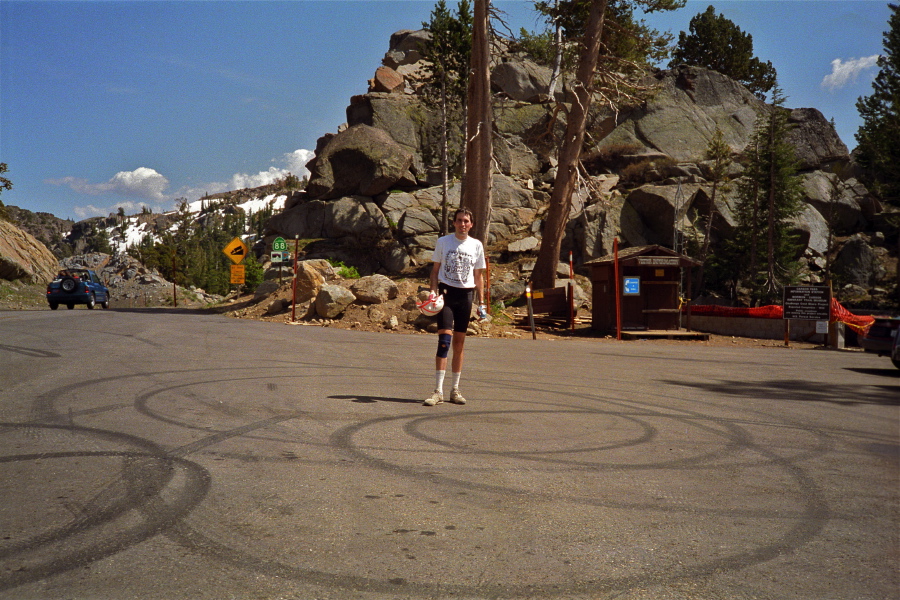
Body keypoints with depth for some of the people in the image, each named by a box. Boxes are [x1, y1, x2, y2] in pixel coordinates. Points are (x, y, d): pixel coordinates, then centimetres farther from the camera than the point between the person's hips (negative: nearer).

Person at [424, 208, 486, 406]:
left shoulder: (476, 245, 7)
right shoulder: (443, 242, 3)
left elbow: (478, 276, 12)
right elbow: (435, 269, 8)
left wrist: (481, 301, 7)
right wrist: (433, 291, -6)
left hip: (466, 295, 2)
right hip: (446, 292, -2)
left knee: (459, 343, 7)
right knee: (444, 340, -12)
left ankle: (455, 390, 15)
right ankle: (438, 391, -11)